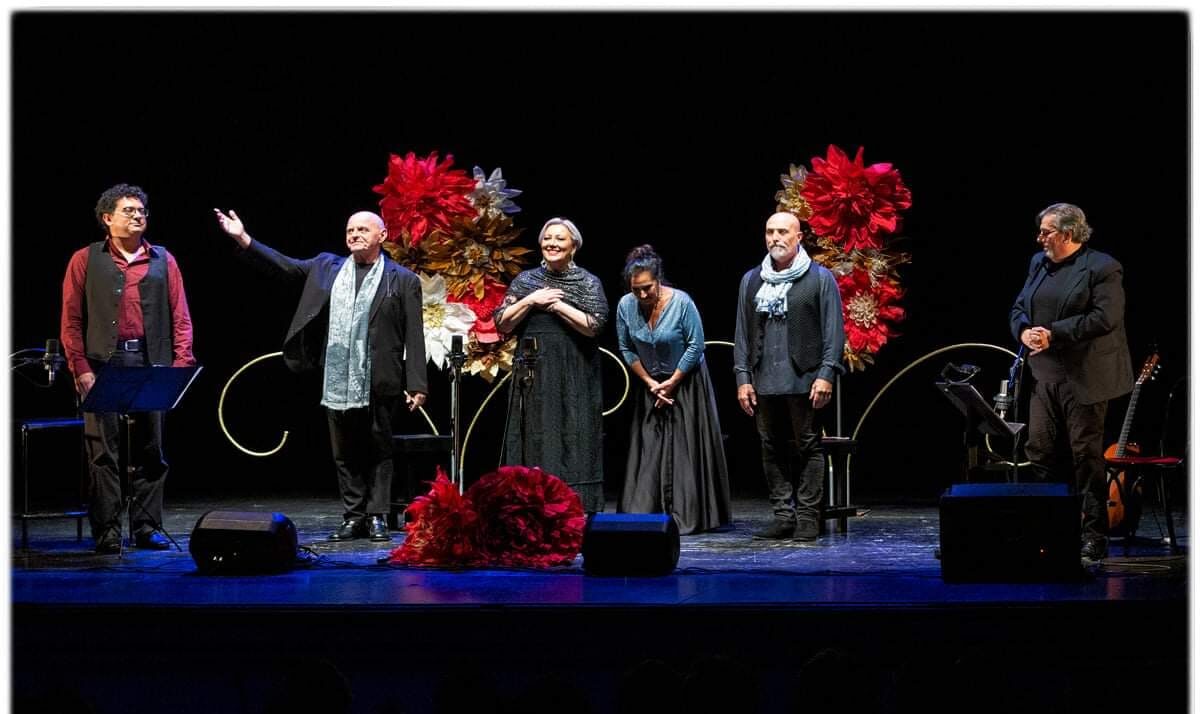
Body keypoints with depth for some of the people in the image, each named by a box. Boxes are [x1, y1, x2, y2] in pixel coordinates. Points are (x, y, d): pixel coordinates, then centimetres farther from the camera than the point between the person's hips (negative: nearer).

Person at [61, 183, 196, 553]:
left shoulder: (163, 260, 13)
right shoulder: (86, 259, 8)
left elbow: (180, 317, 10)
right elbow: (71, 319, 3)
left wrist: (181, 362, -2)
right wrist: (80, 368, -7)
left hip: (152, 366, 2)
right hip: (103, 365, -2)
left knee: (150, 451, 5)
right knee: (102, 452, -2)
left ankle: (147, 528, 12)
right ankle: (107, 532, 1)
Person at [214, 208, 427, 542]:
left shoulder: (403, 280, 2)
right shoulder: (326, 268, 12)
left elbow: (414, 336, -2)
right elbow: (284, 266, 8)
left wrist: (417, 384, -7)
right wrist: (243, 239, -2)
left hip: (379, 385, -3)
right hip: (337, 383, 3)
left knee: (379, 451, 3)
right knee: (344, 454, 8)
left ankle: (377, 517, 11)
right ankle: (353, 517, 16)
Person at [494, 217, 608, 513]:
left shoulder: (588, 283, 2)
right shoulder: (525, 280, 11)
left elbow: (593, 326, -11)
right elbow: (502, 324, 4)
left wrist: (556, 303, -11)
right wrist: (531, 300, -8)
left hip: (573, 376, -3)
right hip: (533, 374, 3)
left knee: (572, 440, -4)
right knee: (534, 440, 2)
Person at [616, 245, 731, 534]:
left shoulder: (681, 302, -21)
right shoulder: (626, 306, -10)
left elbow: (696, 346, -14)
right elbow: (626, 349, 1)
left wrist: (672, 382, -10)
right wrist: (651, 383, -4)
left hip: (686, 383, -3)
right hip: (651, 385, 3)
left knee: (685, 450, -5)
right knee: (648, 449, -1)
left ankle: (685, 518, -2)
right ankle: (642, 516, 0)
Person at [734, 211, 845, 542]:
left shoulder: (820, 278, 3)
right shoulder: (751, 280, 14)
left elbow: (833, 331, -2)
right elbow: (742, 333, 14)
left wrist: (826, 374, -11)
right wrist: (742, 377, 6)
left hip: (804, 381, -4)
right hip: (764, 383, 4)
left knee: (807, 448, -1)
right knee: (773, 450, 6)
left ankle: (807, 517, 3)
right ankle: (783, 515, 12)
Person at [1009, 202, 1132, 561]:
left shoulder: (1102, 268, -9)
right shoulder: (1039, 263, 14)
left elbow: (1105, 318, -17)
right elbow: (1019, 307, 17)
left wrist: (1054, 334, -19)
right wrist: (1024, 330, -6)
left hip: (1085, 378, -7)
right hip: (1046, 375, 7)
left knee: (1086, 454, -3)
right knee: (1040, 451, 6)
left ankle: (1094, 535, 4)